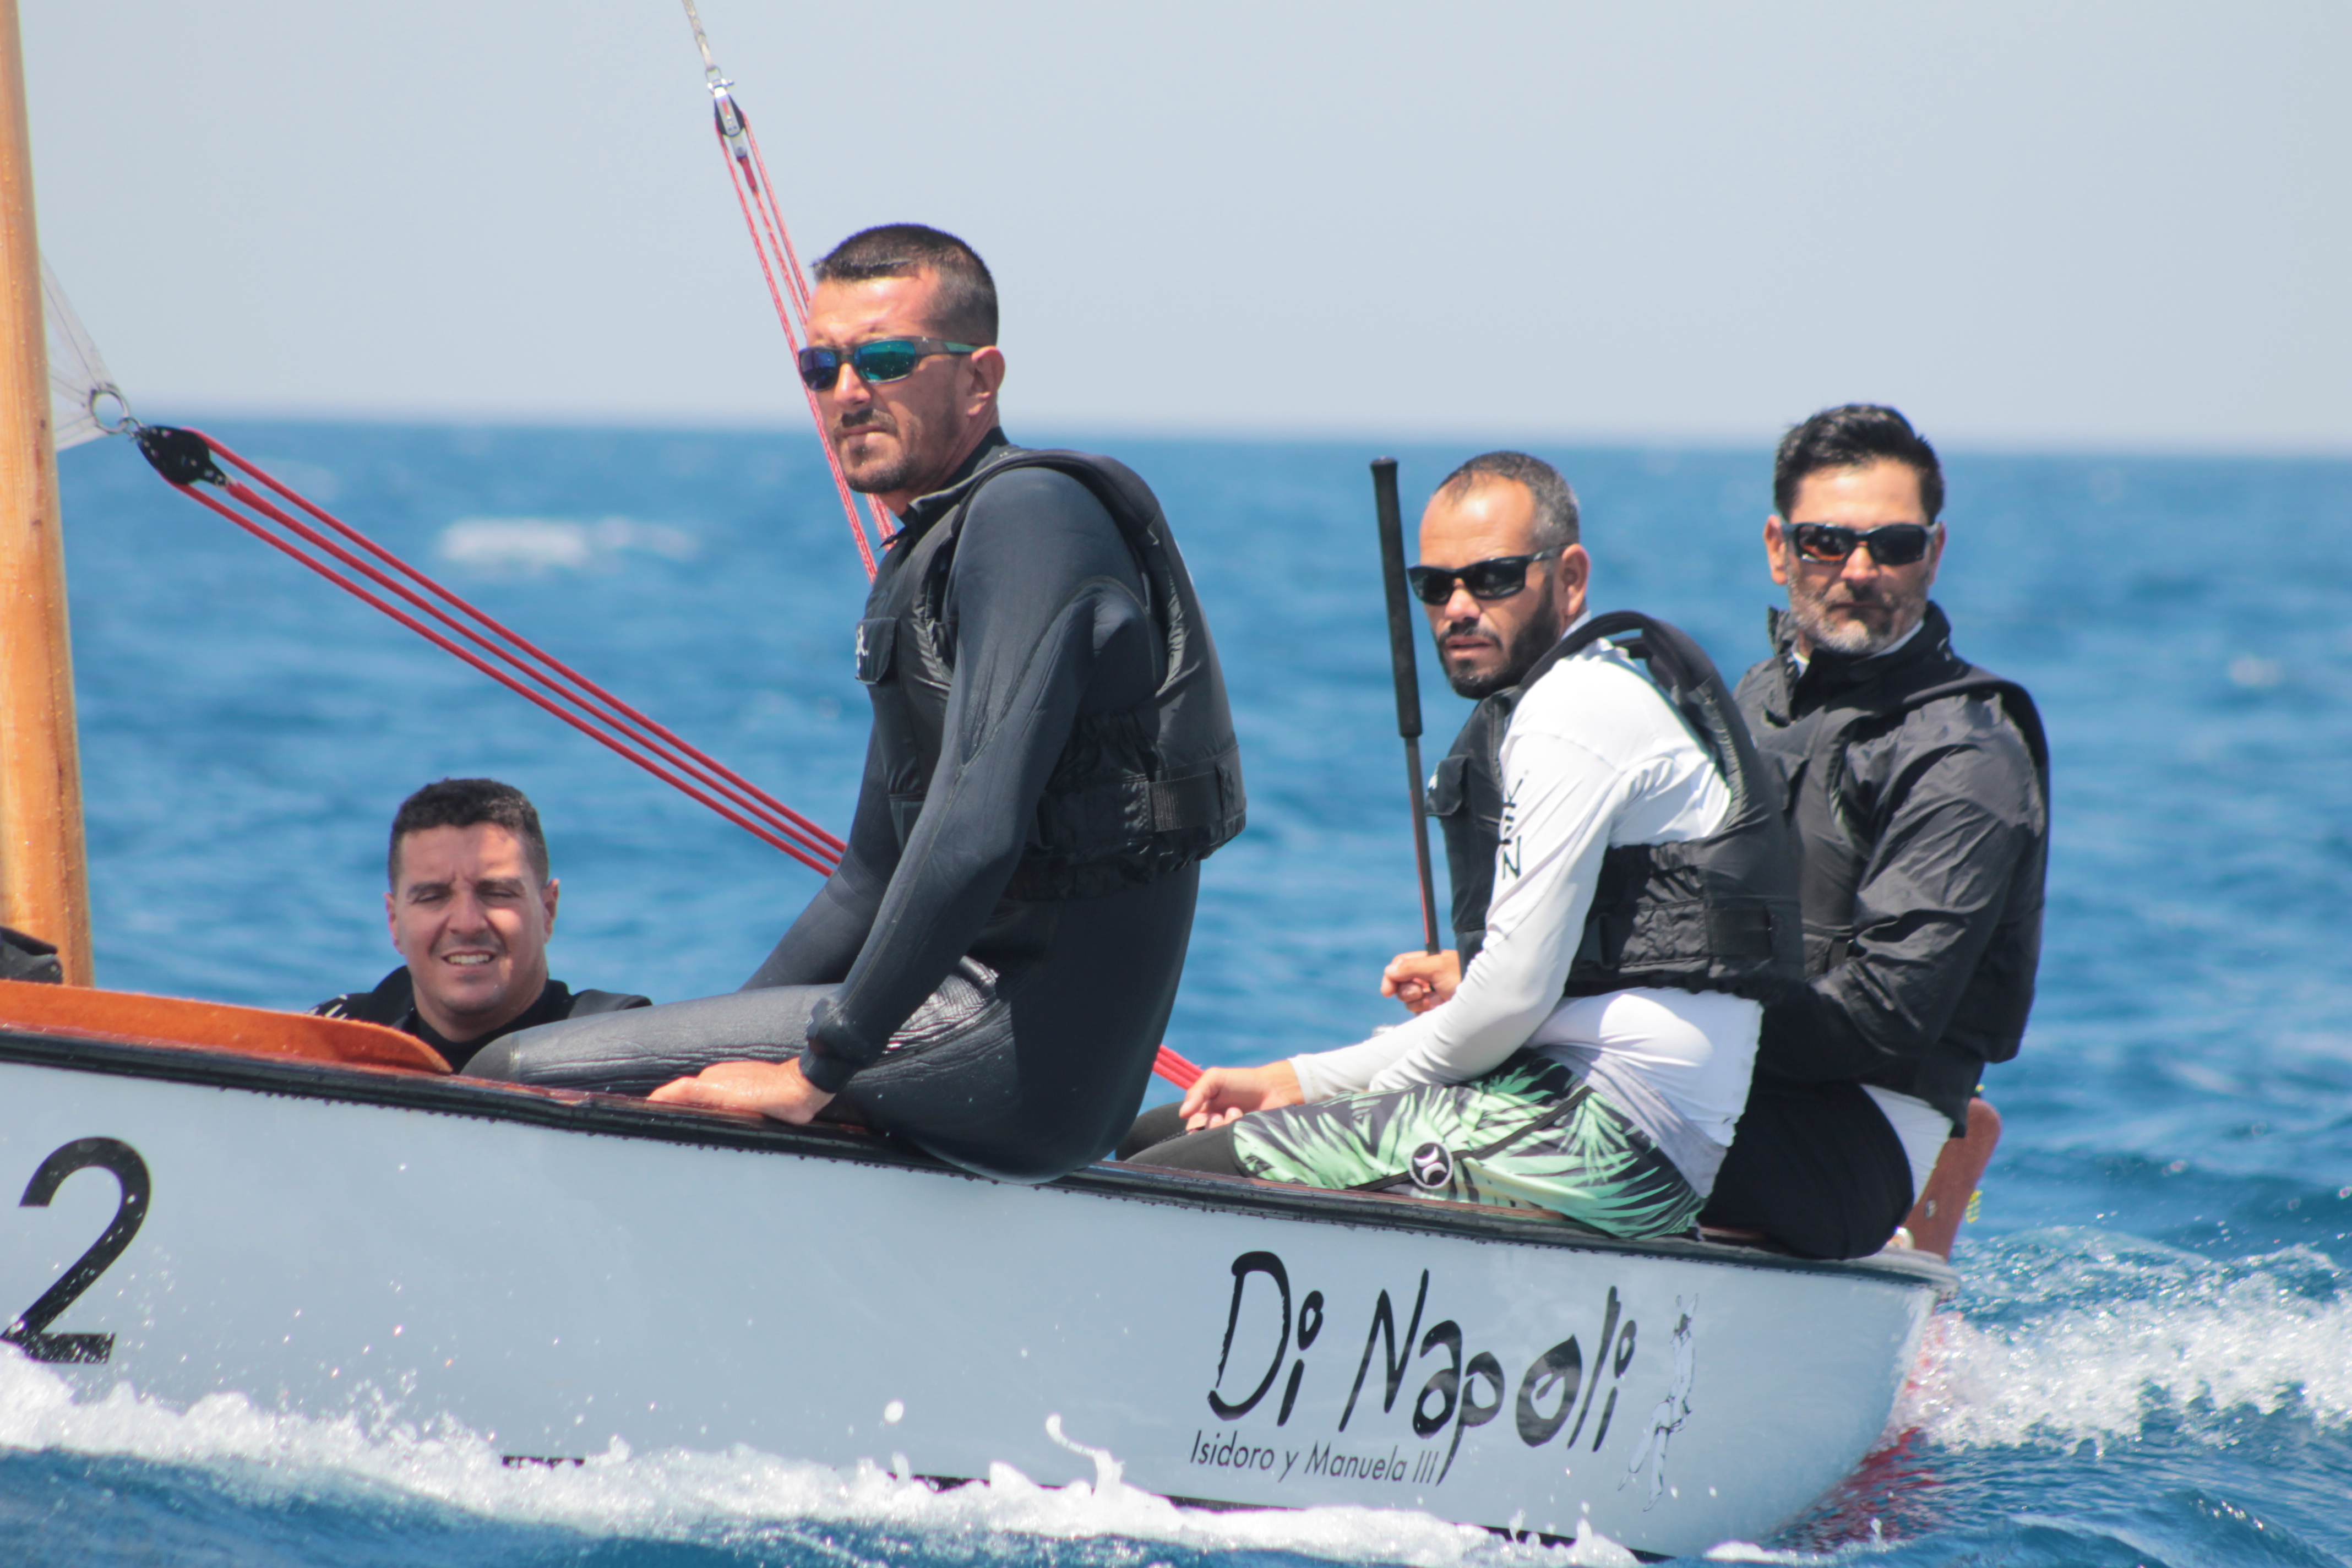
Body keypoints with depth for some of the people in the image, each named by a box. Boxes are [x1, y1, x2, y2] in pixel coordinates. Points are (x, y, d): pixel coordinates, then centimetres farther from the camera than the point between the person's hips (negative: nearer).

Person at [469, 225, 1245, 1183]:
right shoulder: (922, 562, 20)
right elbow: (873, 880, 26)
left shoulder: (1028, 515, -13)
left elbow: (977, 835, -24)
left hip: (1028, 1055, -11)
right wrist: (714, 1052, 18)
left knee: (520, 1075, -14)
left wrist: (817, 1070, -19)